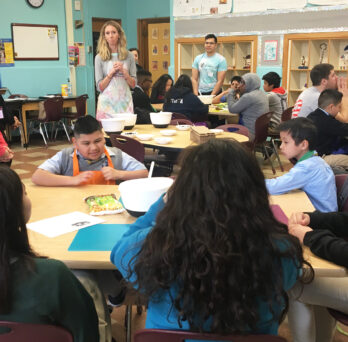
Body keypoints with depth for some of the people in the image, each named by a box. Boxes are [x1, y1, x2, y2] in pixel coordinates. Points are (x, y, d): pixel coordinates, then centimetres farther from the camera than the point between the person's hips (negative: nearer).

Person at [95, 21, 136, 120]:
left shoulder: (129, 56, 6)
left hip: (125, 101, 2)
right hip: (107, 103, -1)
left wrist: (124, 72, -9)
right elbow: (100, 87, 0)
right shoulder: (99, 58, 2)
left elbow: (133, 84, 6)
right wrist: (111, 73, -12)